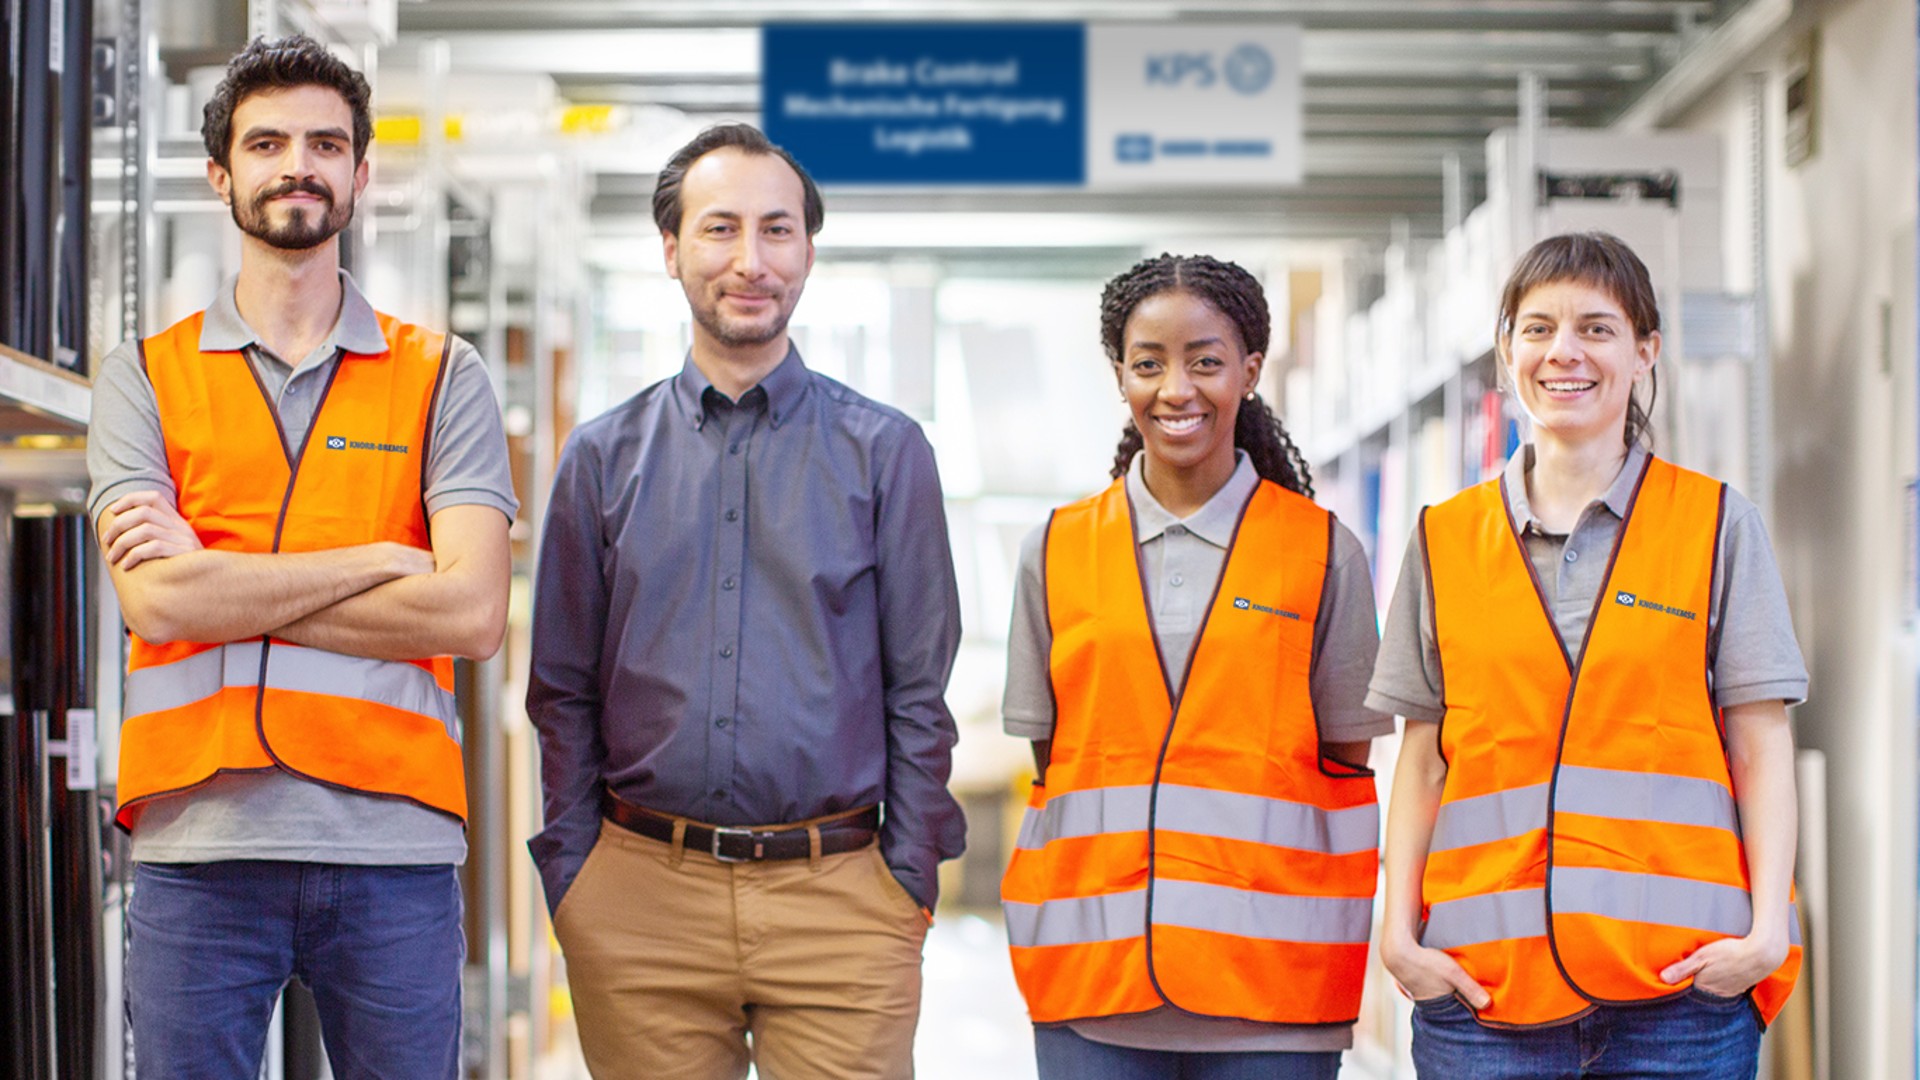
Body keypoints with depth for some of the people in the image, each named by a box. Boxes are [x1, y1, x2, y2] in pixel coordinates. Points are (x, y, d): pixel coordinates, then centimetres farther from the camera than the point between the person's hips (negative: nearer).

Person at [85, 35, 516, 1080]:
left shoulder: (441, 376, 9)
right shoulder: (144, 378, 10)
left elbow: (471, 612, -6)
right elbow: (157, 602, -7)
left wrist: (223, 584, -7)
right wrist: (381, 561, -6)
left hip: (392, 842, 0)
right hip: (197, 845, 0)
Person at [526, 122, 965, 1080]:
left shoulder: (884, 452, 5)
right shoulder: (604, 458, 9)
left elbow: (919, 692, 5)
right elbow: (563, 694, 11)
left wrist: (910, 884, -2)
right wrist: (571, 882, 3)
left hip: (835, 897, -1)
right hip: (642, 901, 1)